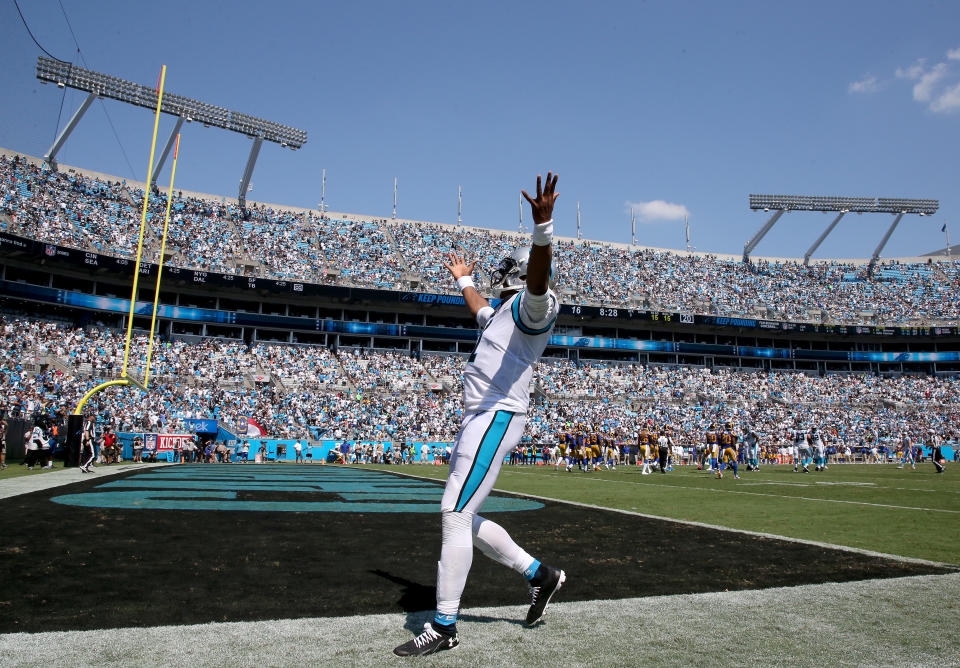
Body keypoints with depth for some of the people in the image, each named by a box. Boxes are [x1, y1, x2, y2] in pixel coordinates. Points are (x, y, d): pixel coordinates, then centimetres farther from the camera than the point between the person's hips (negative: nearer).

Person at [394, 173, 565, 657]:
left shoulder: (533, 305, -7)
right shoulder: (505, 311, 23)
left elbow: (537, 277, -30)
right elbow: (480, 310, 46)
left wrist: (543, 225, -46)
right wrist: (463, 280, 61)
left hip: (496, 418, -11)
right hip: (478, 420, 11)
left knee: (455, 515, -11)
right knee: (463, 517, 14)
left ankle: (443, 626, 0)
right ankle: (539, 574, 25)